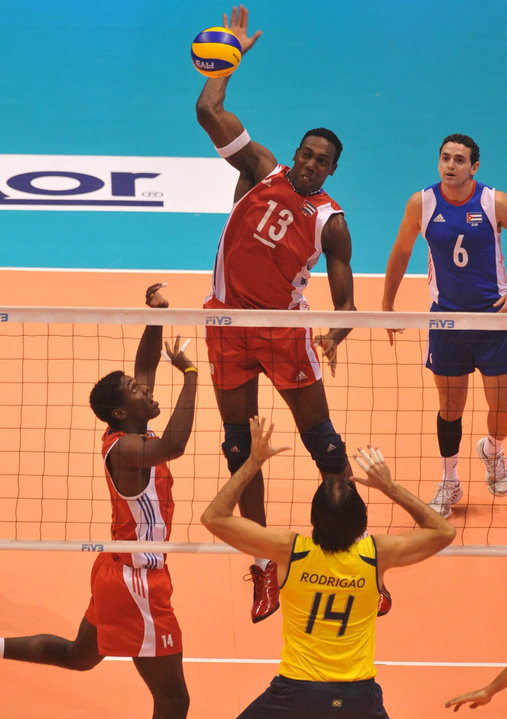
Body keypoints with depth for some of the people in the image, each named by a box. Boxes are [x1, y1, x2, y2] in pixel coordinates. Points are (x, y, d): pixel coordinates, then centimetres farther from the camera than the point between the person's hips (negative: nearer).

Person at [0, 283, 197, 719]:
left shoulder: (130, 431, 0)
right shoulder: (123, 448, -25)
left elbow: (147, 363, 9)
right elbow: (174, 444, -46)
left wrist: (157, 314, -5)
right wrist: (189, 374, -40)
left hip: (117, 570, 10)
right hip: (135, 582, -10)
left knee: (79, 656, 30)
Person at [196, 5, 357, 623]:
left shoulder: (330, 221, -4)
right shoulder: (262, 171, 0)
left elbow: (344, 300, -6)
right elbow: (208, 112, -8)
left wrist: (337, 334, -26)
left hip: (285, 326, -2)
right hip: (228, 319, 2)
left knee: (320, 438, -1)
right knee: (240, 447, 5)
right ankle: (264, 570, 14)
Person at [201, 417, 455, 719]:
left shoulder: (289, 549, -13)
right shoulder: (377, 554, -10)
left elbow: (214, 517, -3)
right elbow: (444, 531, 7)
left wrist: (253, 462, 0)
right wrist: (389, 486, 4)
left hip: (297, 692, -1)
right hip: (358, 694, 1)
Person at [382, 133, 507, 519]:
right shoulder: (422, 204, -6)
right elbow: (401, 253, 8)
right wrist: (387, 307, 12)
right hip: (445, 315, 1)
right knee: (450, 409, 5)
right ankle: (449, 484, 24)